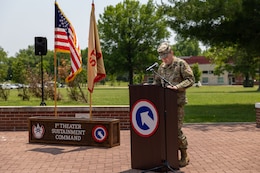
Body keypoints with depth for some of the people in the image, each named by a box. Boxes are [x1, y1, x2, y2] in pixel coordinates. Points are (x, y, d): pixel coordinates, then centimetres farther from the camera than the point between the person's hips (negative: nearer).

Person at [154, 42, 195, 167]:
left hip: (177, 101, -6)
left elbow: (190, 80, -9)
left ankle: (184, 156, 9)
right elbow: (157, 81, 24)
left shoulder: (181, 64, -3)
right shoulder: (162, 67, 15)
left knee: (176, 129, -6)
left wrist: (177, 87, -21)